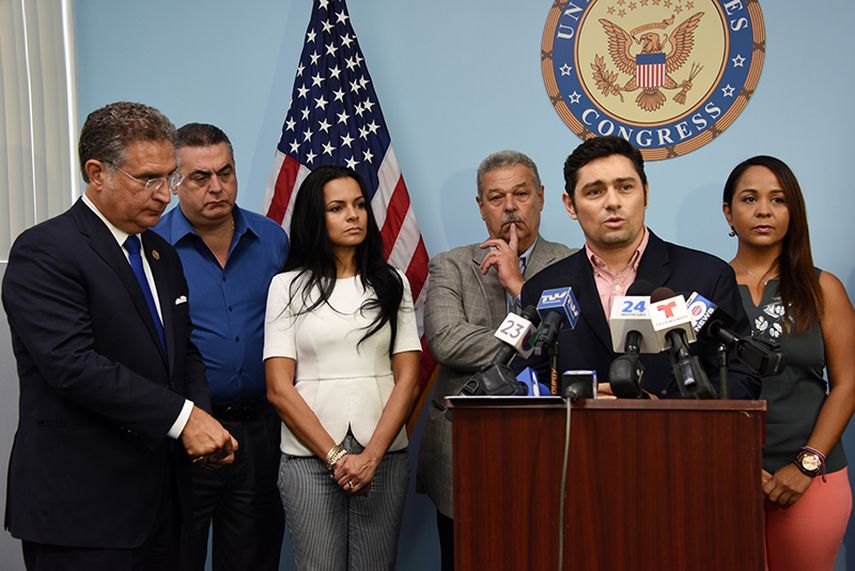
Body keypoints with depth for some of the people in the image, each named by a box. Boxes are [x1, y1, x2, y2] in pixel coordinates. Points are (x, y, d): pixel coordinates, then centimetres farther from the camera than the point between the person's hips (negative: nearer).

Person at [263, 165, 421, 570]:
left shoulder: (392, 283, 10)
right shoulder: (288, 286, 5)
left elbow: (407, 379, 3)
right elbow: (279, 389, -2)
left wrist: (372, 455, -10)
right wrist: (334, 456, -9)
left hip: (383, 455, 2)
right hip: (310, 456, -1)